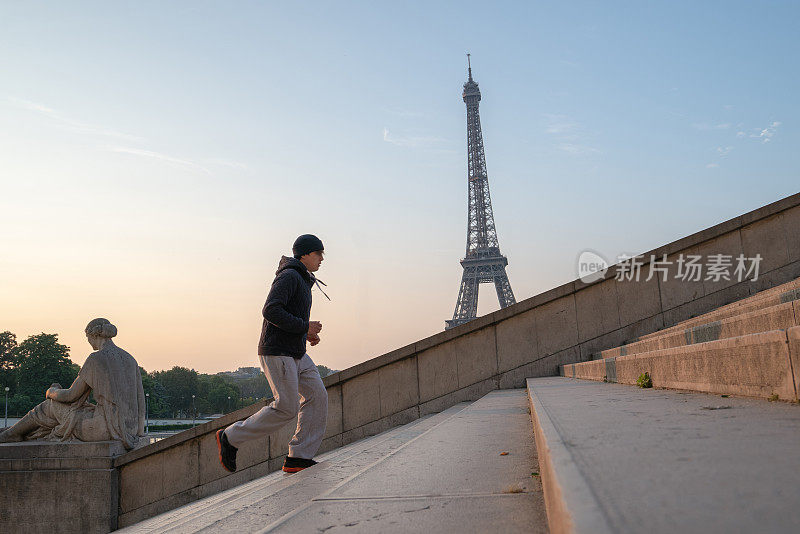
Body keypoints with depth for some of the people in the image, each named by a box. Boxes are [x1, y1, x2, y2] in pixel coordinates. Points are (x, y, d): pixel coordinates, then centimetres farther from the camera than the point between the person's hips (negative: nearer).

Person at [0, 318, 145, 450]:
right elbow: (140, 397, 10)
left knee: (53, 406, 18)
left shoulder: (95, 359, -10)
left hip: (105, 427, -7)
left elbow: (71, 395, -1)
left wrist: (52, 392, 22)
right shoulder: (130, 359, 9)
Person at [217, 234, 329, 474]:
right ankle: (230, 438, 4)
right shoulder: (288, 276, -11)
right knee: (286, 408, -11)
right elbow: (270, 311, -23)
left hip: (296, 354, 10)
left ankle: (299, 458, -1)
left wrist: (308, 334, 12)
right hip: (276, 352, -10)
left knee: (317, 396, -2)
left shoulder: (302, 281, 21)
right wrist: (305, 327, -18)